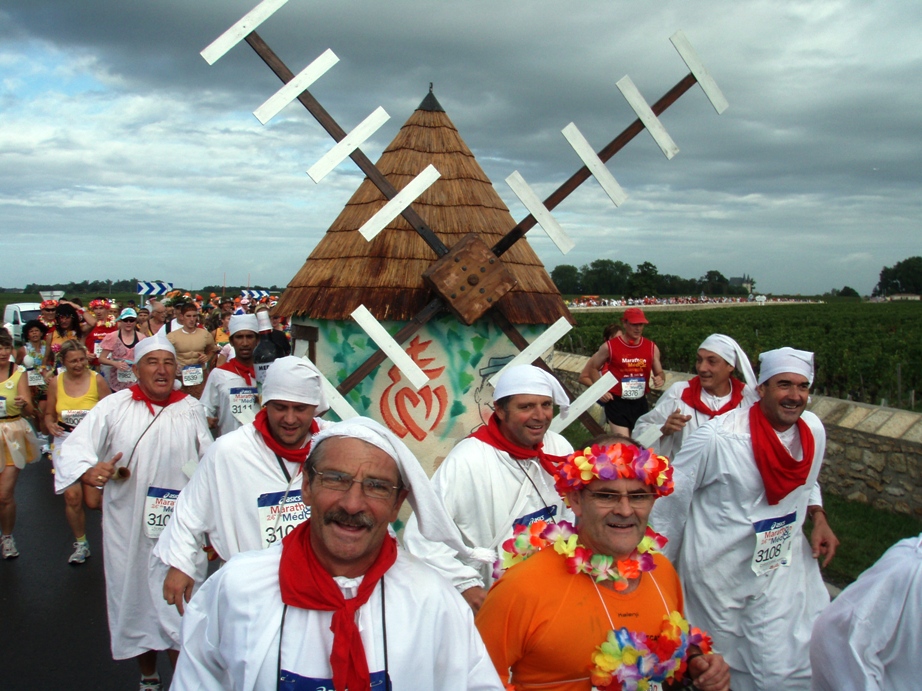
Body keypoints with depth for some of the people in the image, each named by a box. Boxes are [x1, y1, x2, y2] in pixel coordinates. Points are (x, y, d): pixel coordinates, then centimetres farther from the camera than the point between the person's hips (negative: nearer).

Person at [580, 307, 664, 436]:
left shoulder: (651, 347, 2)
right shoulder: (610, 347, -6)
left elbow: (659, 373, 11)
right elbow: (593, 367, 8)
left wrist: (660, 379, -12)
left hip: (641, 403, 4)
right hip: (617, 403, -4)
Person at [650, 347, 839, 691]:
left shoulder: (813, 430, -3)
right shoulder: (717, 439, -23)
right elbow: (670, 497, -14)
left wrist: (818, 517, -1)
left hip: (784, 566, 5)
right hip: (720, 570, -4)